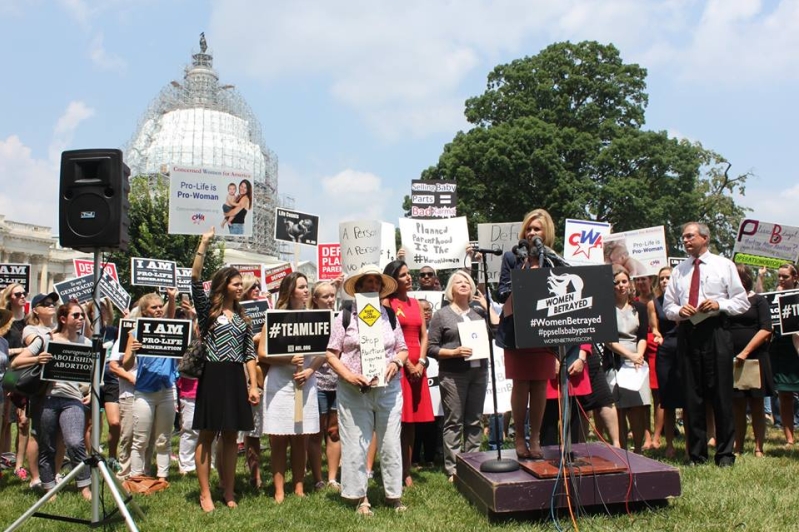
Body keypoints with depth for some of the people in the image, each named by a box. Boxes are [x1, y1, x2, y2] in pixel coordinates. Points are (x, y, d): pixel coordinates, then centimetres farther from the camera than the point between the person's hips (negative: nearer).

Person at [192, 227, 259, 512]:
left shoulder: (243, 317, 13)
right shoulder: (208, 310, 2)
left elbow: (250, 353, 10)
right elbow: (196, 279, -12)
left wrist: (253, 385, 2)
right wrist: (204, 244, -16)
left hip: (236, 379, 4)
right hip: (212, 377, -4)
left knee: (230, 437, 9)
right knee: (207, 436, 2)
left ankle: (228, 491, 18)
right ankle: (205, 493, 11)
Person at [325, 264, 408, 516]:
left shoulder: (390, 315, 11)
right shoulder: (345, 317, 3)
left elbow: (403, 349, 15)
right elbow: (331, 354, 1)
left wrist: (396, 362, -6)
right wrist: (349, 375, -12)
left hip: (388, 389, 2)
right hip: (354, 391, -2)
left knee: (390, 443, 7)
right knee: (356, 446, 3)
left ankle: (394, 495, 22)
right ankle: (360, 497, 18)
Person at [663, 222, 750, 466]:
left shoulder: (724, 265, 7)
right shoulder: (679, 270, 15)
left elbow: (742, 302, 5)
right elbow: (667, 305, 17)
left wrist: (719, 304, -13)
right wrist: (678, 310, -5)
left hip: (715, 333, -3)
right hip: (687, 333, 3)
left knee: (721, 394, -1)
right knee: (692, 395, 6)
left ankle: (725, 453, 11)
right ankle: (696, 453, 15)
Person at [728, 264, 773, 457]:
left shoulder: (758, 300, 0)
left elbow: (766, 330, -9)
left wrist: (745, 351, -16)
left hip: (755, 359, -2)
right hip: (732, 359, 3)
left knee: (756, 405, 4)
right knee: (737, 406, 7)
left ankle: (759, 448, 9)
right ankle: (737, 448, 12)